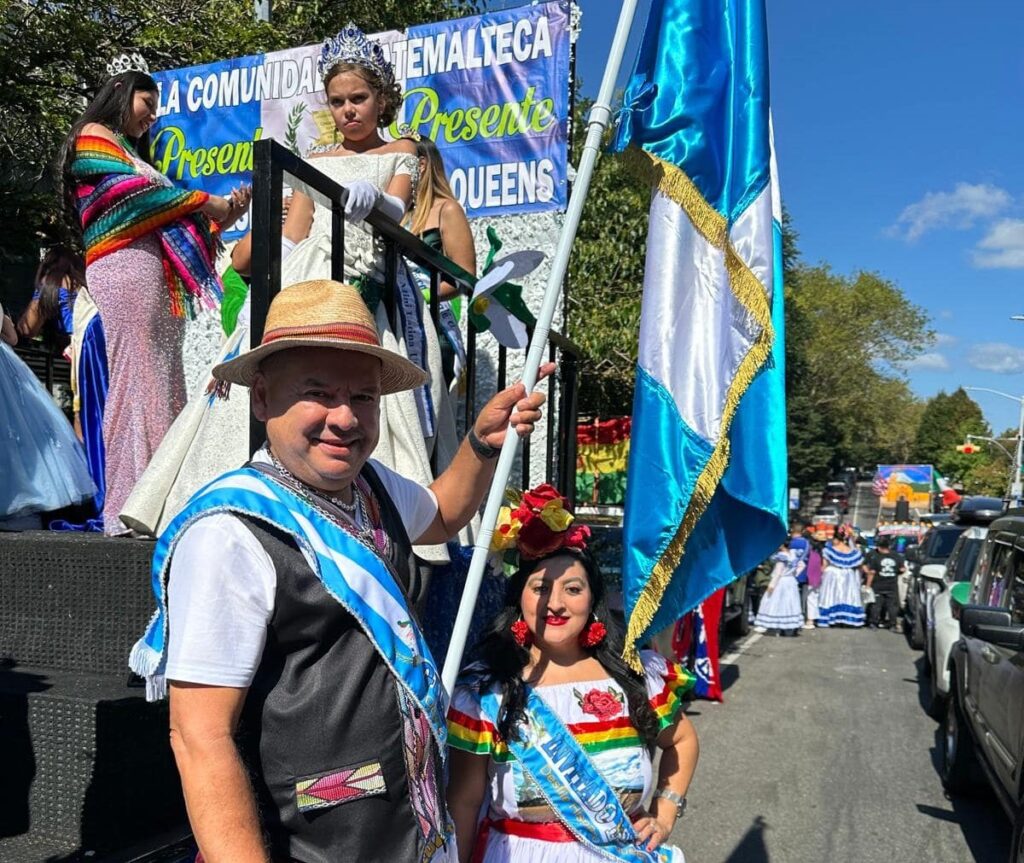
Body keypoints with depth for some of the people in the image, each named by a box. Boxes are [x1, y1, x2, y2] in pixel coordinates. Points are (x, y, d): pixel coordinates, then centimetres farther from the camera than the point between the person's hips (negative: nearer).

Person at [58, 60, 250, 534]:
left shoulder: (133, 154, 33)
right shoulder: (94, 136, 10)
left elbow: (160, 220, 21)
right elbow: (132, 192, -7)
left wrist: (221, 219, 7)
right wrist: (206, 202, -2)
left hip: (159, 276, 8)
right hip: (126, 267, -8)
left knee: (164, 385, -1)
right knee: (137, 382, -15)